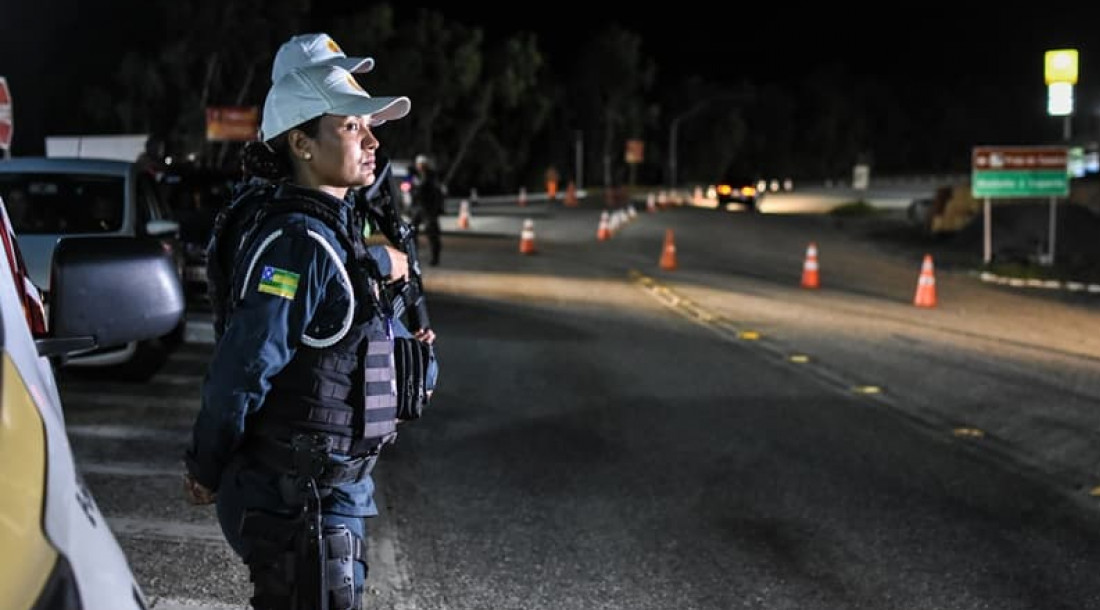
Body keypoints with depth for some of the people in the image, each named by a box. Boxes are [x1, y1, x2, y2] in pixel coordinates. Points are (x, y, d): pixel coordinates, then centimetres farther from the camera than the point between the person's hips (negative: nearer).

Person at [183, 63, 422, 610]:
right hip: (295, 499, -9)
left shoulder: (333, 232, 11)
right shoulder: (299, 242, -20)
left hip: (334, 488, 9)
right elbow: (242, 370, -21)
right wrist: (207, 473, -10)